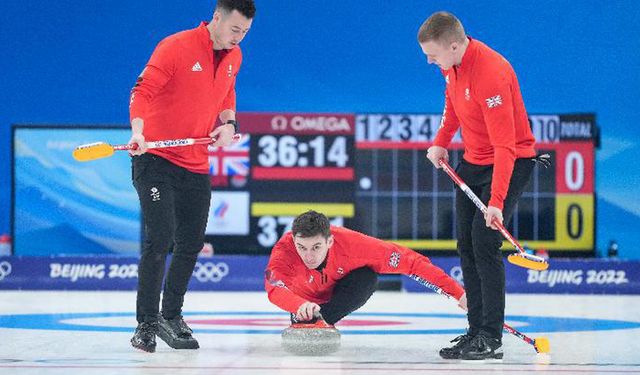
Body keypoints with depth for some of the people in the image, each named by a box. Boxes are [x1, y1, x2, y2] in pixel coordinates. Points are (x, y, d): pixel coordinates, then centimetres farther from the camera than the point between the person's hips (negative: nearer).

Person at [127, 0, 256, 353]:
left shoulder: (233, 56, 7)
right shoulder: (176, 47, -15)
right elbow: (143, 90, -20)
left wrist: (229, 123, 3)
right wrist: (138, 130, -35)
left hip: (196, 165, 7)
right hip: (156, 159, -7)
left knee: (191, 244, 11)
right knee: (160, 240, -13)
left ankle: (171, 316, 26)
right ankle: (146, 324, -6)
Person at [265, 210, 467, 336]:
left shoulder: (350, 242, -38)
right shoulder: (284, 249, -37)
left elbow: (407, 260, -35)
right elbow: (275, 289, -54)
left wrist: (456, 292, -38)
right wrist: (301, 306, -76)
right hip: (307, 299, 3)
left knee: (367, 276, -30)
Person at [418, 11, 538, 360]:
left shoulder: (491, 74, -31)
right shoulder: (452, 64, -4)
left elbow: (505, 146, -32)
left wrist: (496, 202, -36)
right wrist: (441, 142, 8)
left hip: (512, 163, -9)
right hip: (473, 160, 9)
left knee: (485, 243, -17)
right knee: (466, 244, 8)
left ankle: (491, 339, -14)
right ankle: (476, 330, 15)